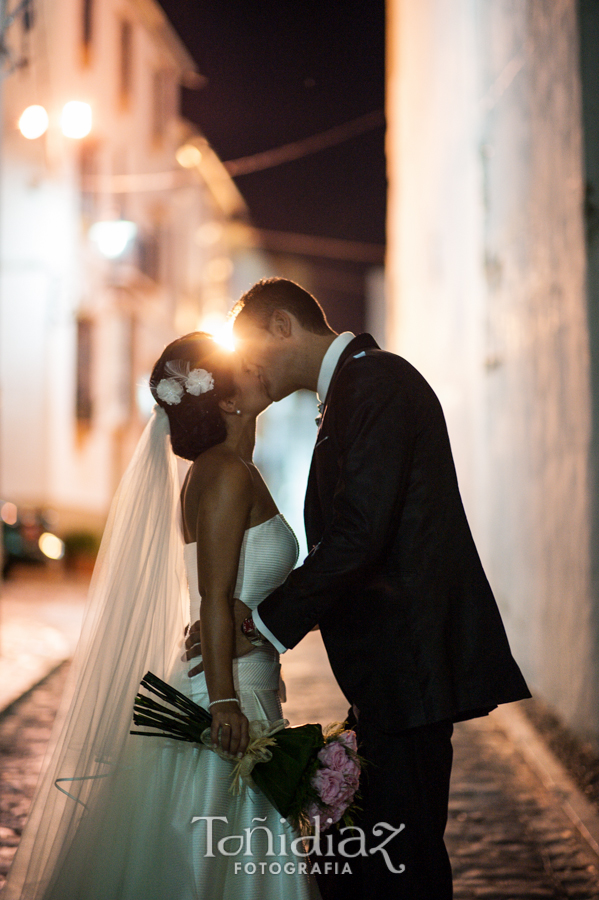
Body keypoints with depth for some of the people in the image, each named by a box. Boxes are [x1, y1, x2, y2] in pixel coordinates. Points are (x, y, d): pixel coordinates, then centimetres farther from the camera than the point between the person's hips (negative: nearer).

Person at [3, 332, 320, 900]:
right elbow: (215, 599, -19)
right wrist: (224, 701, -23)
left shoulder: (219, 470, 15)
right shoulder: (228, 473, -14)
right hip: (229, 689, -9)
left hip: (239, 687, 9)